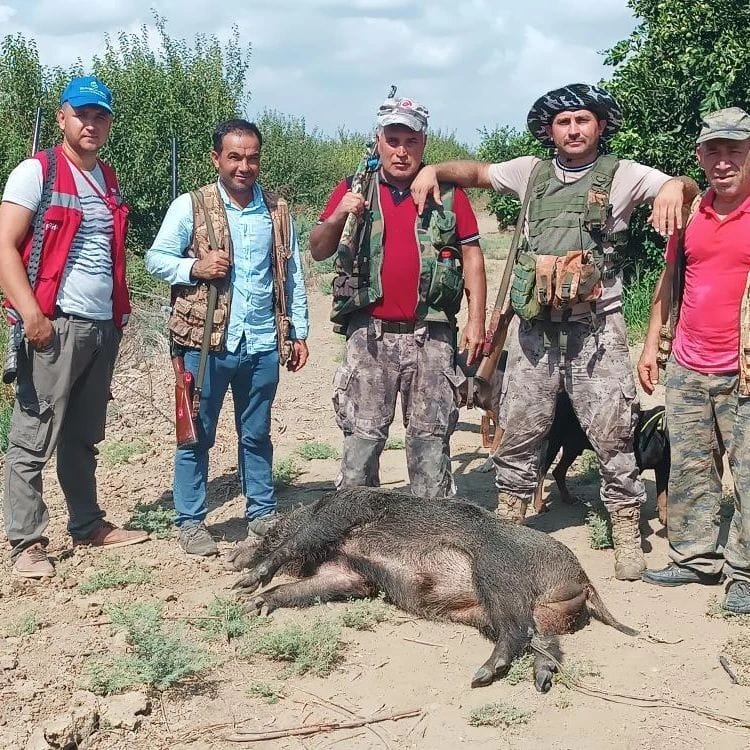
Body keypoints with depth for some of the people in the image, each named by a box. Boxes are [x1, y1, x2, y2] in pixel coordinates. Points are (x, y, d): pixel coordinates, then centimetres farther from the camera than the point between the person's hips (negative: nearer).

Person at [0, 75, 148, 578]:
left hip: (103, 327, 7)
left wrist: (120, 313, 18)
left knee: (84, 438, 15)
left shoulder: (109, 182, 18)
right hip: (56, 326, -7)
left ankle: (88, 525, 24)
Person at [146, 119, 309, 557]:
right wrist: (195, 267, -19)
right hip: (205, 343, -3)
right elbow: (157, 258, -2)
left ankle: (263, 515, 25)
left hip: (263, 345, 3)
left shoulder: (278, 211, 9)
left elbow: (293, 277, 12)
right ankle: (191, 522, 16)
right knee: (197, 435, 5)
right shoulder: (190, 206, -2)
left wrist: (299, 332, 9)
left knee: (257, 435, 14)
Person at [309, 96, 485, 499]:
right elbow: (318, 251, 6)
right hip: (370, 334, 0)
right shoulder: (354, 189, 6)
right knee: (362, 437, 5)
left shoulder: (447, 192, 5)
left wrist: (476, 321, 1)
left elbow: (471, 256, 8)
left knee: (431, 437, 8)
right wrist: (338, 216, -14)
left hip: (431, 337, 0)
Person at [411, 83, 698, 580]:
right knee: (518, 433, 9)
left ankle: (628, 539, 12)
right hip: (536, 329, 3)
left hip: (597, 329, -3)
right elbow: (477, 172, 22)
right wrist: (433, 170, 4)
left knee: (614, 436, 1)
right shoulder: (532, 172, 11)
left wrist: (675, 187, -30)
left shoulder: (622, 175, 1)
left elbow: (687, 186, -7)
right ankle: (507, 526, 22)